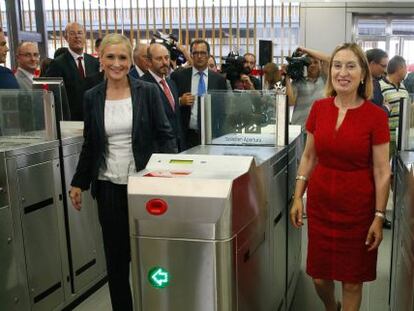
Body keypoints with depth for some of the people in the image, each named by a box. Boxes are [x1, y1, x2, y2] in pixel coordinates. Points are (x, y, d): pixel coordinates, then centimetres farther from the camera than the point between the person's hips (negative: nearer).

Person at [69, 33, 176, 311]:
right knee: (116, 254, 9)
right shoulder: (92, 97, 5)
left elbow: (165, 135, -2)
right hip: (109, 186, 2)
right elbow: (90, 144, 11)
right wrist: (78, 183, 11)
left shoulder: (148, 92, -2)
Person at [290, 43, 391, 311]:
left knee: (352, 279, 11)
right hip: (321, 203, 3)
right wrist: (298, 197, 4)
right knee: (319, 276, 16)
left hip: (357, 207, -3)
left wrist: (379, 217, -8)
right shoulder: (319, 108, -1)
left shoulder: (376, 115, -11)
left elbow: (382, 171, -8)